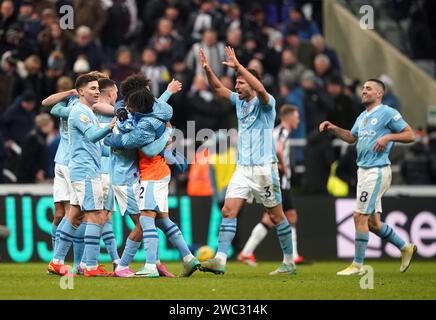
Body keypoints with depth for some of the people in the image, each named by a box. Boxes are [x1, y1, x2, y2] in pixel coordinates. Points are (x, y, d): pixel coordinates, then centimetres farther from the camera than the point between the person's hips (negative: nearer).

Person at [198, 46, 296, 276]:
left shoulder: (265, 104, -9)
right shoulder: (239, 101, 12)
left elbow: (260, 89, -30)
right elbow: (218, 88, 17)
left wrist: (238, 66, -33)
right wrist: (207, 69, -1)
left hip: (264, 169, -6)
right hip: (243, 169, 6)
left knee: (276, 216, 3)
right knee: (228, 211, -8)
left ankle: (289, 263, 13)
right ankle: (220, 260, -15)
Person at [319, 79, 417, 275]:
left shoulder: (387, 113, -7)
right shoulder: (363, 117, 18)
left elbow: (410, 135, -7)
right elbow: (352, 137, 31)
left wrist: (388, 137, -20)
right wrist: (333, 129, 17)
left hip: (377, 171, -9)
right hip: (363, 171, 9)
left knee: (360, 216, -10)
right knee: (372, 222, 11)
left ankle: (357, 265, -4)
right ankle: (405, 248, 26)